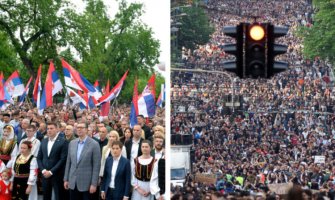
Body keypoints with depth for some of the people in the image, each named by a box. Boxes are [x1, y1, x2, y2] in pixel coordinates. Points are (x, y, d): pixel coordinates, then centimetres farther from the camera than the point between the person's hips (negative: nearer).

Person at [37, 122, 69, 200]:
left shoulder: (63, 141, -7)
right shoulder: (44, 141, 11)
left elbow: (63, 159, -13)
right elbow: (39, 158, 11)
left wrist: (51, 172, -15)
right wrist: (43, 170, -4)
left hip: (57, 175, -5)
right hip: (45, 174, 5)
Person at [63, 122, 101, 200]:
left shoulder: (94, 144, -8)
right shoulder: (72, 143, 8)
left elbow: (96, 166, -10)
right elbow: (68, 162, 13)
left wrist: (94, 184, -13)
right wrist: (66, 179, 9)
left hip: (86, 182, -5)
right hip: (73, 182, 5)